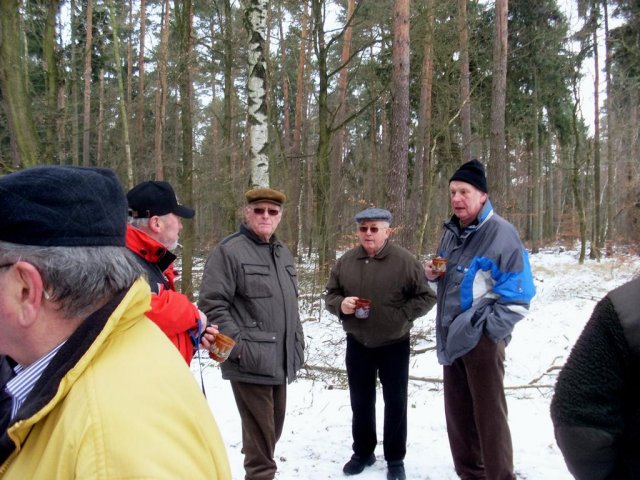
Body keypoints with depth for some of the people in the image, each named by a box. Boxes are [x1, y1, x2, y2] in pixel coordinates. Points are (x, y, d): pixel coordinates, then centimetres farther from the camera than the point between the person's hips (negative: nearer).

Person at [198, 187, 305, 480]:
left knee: (273, 429, 20)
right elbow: (211, 304, -17)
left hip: (280, 361, 8)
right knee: (260, 434, -1)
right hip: (251, 362, -8)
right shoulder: (229, 250, -11)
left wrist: (298, 343, 19)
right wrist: (238, 346, -20)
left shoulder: (283, 253, 16)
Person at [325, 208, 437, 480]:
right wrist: (340, 304, -15)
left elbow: (426, 297, -9)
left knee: (395, 403, 9)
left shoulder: (405, 261, -12)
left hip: (394, 345, -3)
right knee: (361, 402, 16)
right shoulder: (346, 261, -1)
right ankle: (363, 452, 34)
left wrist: (401, 315, -19)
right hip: (357, 344, 3)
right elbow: (330, 294, 7)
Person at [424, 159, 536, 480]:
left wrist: (487, 329, -15)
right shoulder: (451, 232, 10)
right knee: (457, 412, 16)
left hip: (481, 339, -8)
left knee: (489, 415, 2)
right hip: (452, 336, 8)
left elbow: (518, 295, -14)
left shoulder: (501, 234, -13)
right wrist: (433, 274, 1)